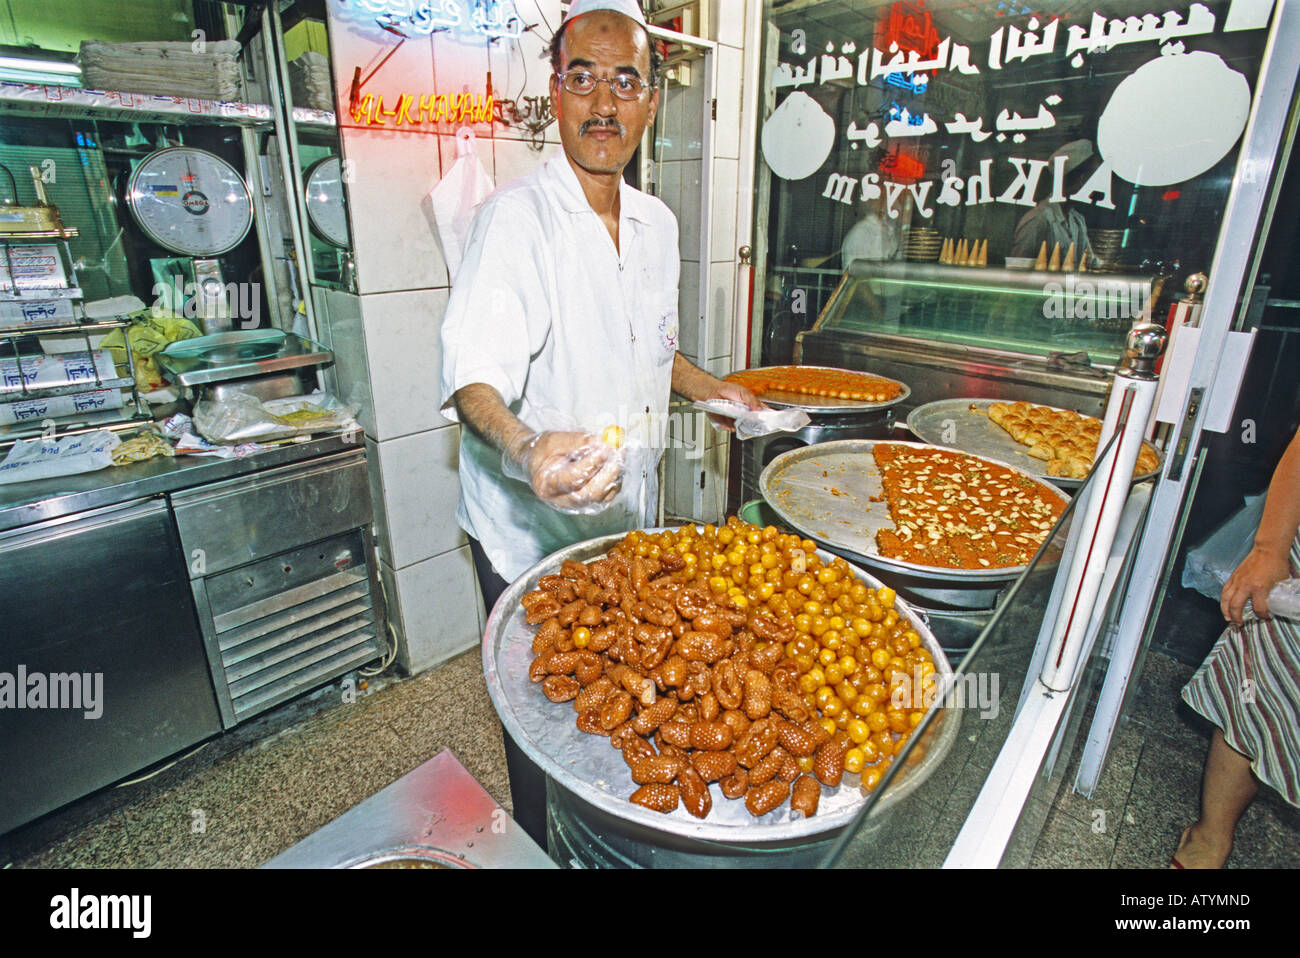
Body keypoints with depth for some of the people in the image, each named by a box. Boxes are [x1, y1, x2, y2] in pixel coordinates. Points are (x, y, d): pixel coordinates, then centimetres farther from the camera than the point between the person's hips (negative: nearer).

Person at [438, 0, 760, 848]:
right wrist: (527, 449, -47)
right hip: (531, 532, -6)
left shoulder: (657, 224, 7)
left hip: (627, 520, 7)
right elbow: (473, 376, -30)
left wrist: (710, 389, 11)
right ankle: (543, 853, 41)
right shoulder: (515, 218, -16)